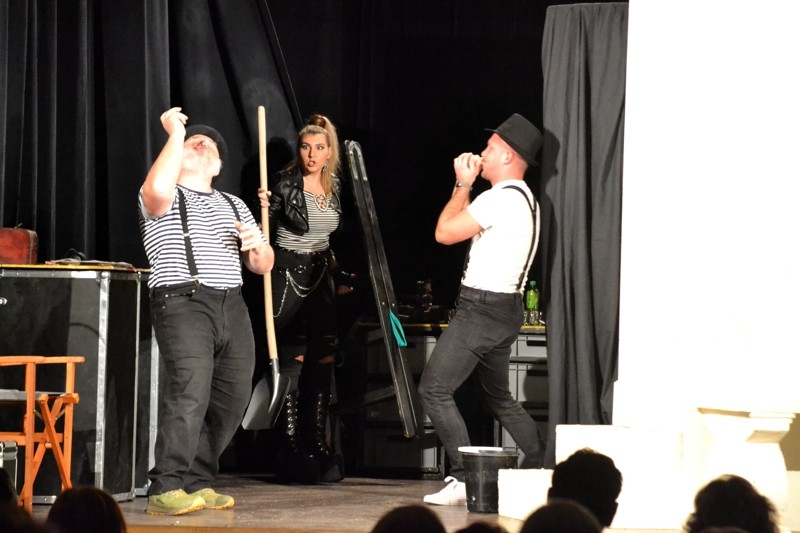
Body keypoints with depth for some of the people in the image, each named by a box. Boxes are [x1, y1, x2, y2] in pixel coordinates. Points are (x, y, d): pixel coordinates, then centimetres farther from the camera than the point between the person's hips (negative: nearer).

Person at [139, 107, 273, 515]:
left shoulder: (233, 205, 25)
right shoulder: (165, 199, 7)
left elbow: (262, 265, 23)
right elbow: (157, 189, -20)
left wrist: (257, 246, -1)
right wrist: (176, 134, -10)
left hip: (231, 308, 7)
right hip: (183, 303, -6)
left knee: (230, 398, 0)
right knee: (190, 391, -22)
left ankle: (197, 483, 12)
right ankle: (166, 489, -23)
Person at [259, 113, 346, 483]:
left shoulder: (334, 186, 9)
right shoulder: (286, 183, -10)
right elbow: (267, 231, -12)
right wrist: (264, 208, -29)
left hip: (321, 277, 7)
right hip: (289, 276, -7)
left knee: (322, 365, 7)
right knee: (292, 365, -7)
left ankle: (317, 449, 14)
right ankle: (292, 456, -4)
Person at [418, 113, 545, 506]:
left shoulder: (502, 197, -17)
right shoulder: (523, 198, 16)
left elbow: (445, 232, -13)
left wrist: (463, 184, -3)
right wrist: (467, 186, 18)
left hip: (482, 309, -11)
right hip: (504, 309, 11)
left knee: (434, 389, -10)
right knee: (498, 397, 21)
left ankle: (464, 480, -14)